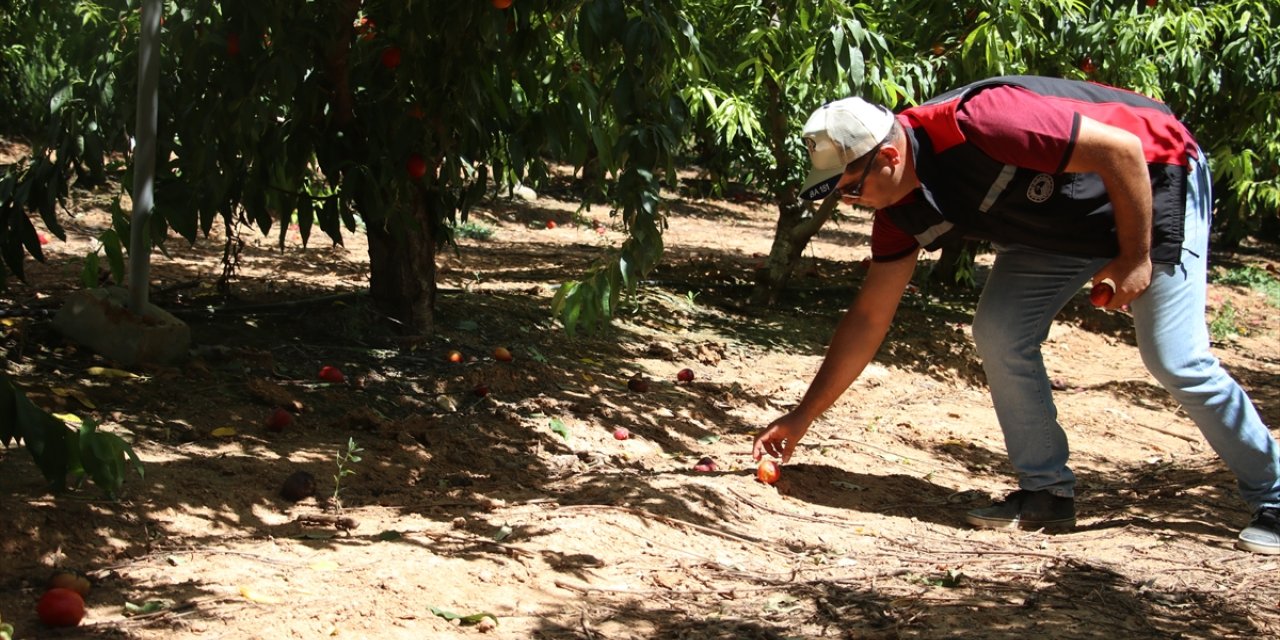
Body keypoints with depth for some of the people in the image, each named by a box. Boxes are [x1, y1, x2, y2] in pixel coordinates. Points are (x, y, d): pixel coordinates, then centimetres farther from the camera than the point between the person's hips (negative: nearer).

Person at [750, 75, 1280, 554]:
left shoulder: (978, 124, -37)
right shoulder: (902, 209, -11)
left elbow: (1121, 149, -31)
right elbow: (868, 318, -3)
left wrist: (1136, 258, -23)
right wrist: (802, 417, -3)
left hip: (1154, 182, -7)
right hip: (1060, 222, 7)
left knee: (1176, 360, -11)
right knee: (999, 334, -8)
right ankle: (1047, 493, 6)